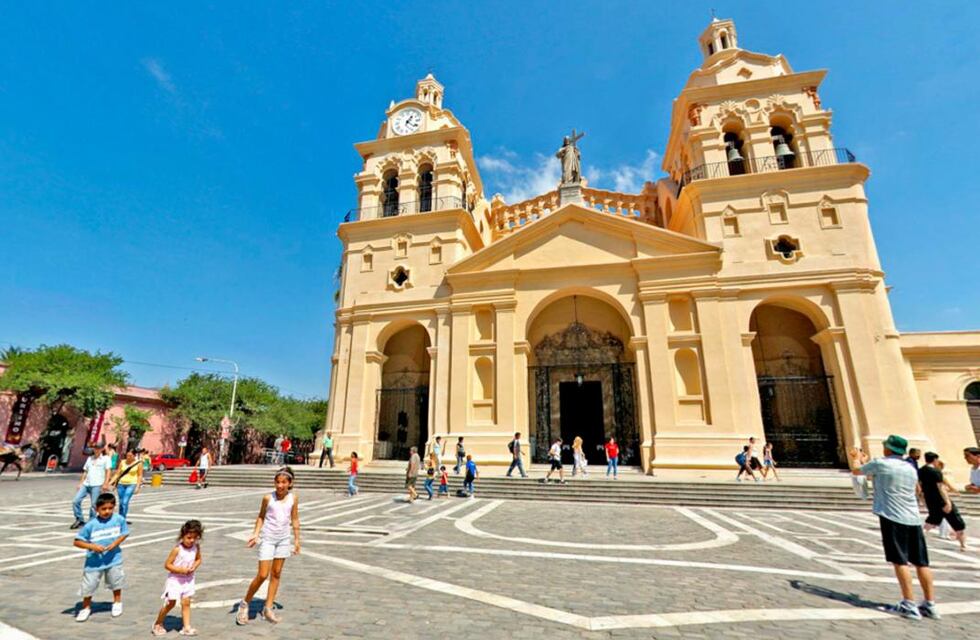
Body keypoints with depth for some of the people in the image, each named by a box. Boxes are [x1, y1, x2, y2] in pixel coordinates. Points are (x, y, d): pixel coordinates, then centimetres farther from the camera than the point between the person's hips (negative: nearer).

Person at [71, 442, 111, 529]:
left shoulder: (105, 458, 1)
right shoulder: (90, 458, 18)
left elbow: (108, 471, -5)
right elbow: (85, 471, 21)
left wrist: (105, 484, -15)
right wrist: (80, 483, 13)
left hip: (97, 485, -6)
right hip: (86, 484, 6)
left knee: (93, 504, -4)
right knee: (76, 501, -2)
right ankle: (79, 519, 14)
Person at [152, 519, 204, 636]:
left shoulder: (196, 547, -8)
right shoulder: (177, 549, -21)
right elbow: (167, 565, -15)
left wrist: (194, 567, -13)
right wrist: (181, 570, -24)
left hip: (188, 579, 4)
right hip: (175, 579, -4)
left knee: (186, 602, 6)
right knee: (170, 603, 5)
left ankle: (186, 627, 12)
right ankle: (157, 625, 30)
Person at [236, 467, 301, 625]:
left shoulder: (293, 498, -4)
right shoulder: (268, 498, -9)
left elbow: (294, 520, 4)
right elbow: (261, 517, 3)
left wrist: (296, 539, 6)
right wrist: (256, 534, -8)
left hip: (283, 539, 3)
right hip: (267, 538, -2)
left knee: (276, 573, 10)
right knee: (262, 575, -3)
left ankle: (268, 608, 24)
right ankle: (245, 604, 21)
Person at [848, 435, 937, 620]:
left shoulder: (880, 463, -6)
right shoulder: (911, 468, 13)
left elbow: (856, 471, 10)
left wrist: (855, 458, 31)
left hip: (892, 517, -6)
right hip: (913, 519, 6)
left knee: (900, 561, -4)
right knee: (921, 562, 9)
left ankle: (909, 605, -4)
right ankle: (930, 605, 15)